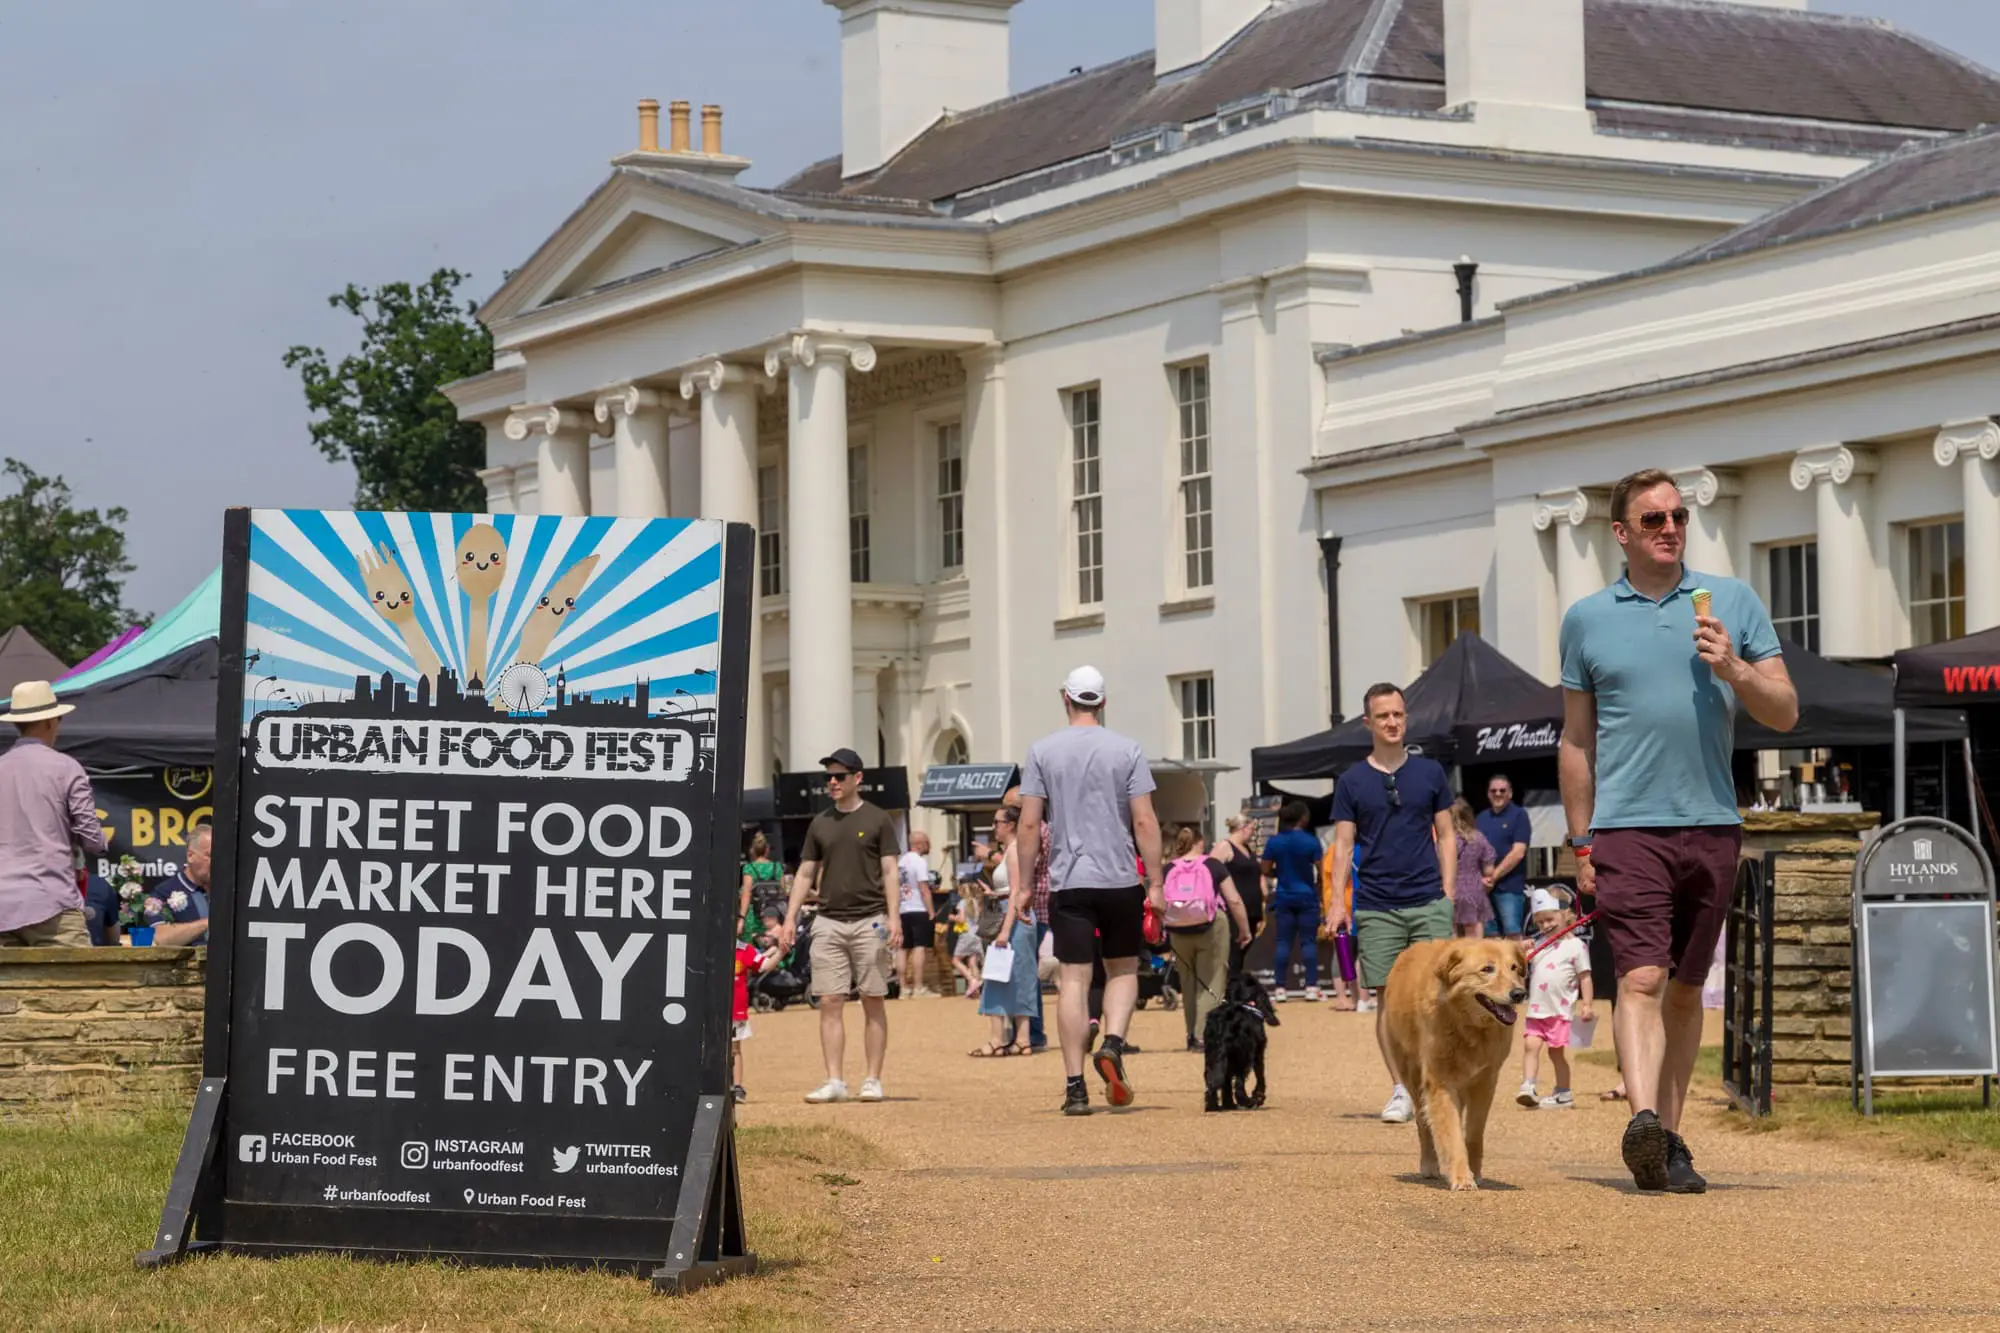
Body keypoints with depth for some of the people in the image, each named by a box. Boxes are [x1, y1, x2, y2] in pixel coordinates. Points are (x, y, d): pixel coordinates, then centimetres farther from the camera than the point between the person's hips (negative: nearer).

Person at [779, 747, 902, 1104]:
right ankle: (835, 1081, -1)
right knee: (830, 1002, -2)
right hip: (828, 922, 4)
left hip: (869, 921, -4)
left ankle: (873, 1080, 3)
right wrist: (790, 918, 5)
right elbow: (805, 874, 14)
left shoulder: (877, 821, 2)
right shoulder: (819, 824, 12)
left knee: (873, 1001, 0)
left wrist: (893, 917, -12)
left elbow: (889, 872, -1)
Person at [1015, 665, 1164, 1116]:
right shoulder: (1127, 750, 0)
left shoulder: (1042, 751, 2)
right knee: (1123, 969, 16)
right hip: (1120, 879, 0)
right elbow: (1144, 821, -4)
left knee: (1073, 979, 1)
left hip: (1068, 881, 0)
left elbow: (1029, 823, -1)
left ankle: (1075, 1086, -2)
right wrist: (1155, 883, 1)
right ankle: (1113, 1044, -10)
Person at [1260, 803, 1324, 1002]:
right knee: (1309, 942, 2)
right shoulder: (1311, 842, -11)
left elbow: (1266, 870, 3)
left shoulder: (1273, 842, -2)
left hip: (1284, 898, 2)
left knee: (1283, 943, 5)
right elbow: (1321, 871, -8)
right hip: (1307, 897, -2)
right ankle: (1311, 987, -1)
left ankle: (1280, 988, 4)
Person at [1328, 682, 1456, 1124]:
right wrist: (1338, 903, -3)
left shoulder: (1430, 773, 8)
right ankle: (1400, 1089, 8)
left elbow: (1445, 837, 11)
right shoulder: (1352, 781, 6)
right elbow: (1343, 845, 6)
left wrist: (1448, 894, 2)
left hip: (1428, 903, 0)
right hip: (1376, 907, 0)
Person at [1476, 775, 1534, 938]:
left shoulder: (1519, 815, 1)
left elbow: (1518, 853, -8)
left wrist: (1494, 877, -10)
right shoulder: (1481, 818, 16)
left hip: (1509, 886, -5)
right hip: (1482, 887, 5)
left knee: (1512, 933, -10)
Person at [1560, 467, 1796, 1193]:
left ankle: (1671, 1139, 15)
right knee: (1641, 977, -17)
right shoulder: (1587, 618, 7)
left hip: (1713, 826, 2)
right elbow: (1575, 741, 12)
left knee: (1686, 990, 8)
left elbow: (1785, 713, 8)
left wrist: (1734, 671, -11)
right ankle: (1643, 1121, -31)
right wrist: (1579, 843, 8)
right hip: (1627, 826, -2)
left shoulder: (1733, 602, 9)